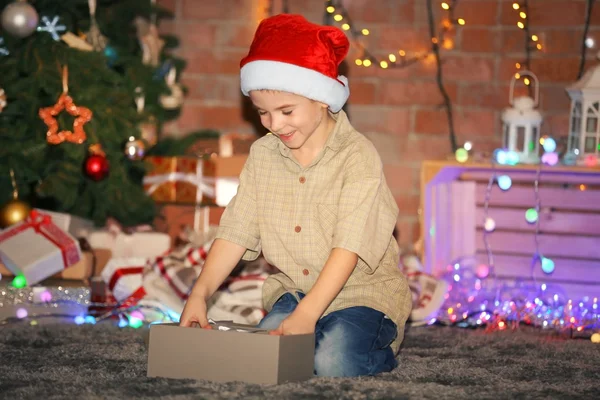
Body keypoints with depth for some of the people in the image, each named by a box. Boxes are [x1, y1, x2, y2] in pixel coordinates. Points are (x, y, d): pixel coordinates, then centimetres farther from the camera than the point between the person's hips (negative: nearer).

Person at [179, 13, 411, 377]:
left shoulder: (358, 156, -14)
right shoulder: (263, 155, 4)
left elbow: (349, 246, -22)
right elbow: (236, 231, 3)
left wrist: (307, 314, -31)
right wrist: (201, 293, -12)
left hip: (362, 294, -4)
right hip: (294, 291, 4)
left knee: (333, 365, -29)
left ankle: (382, 348, 4)